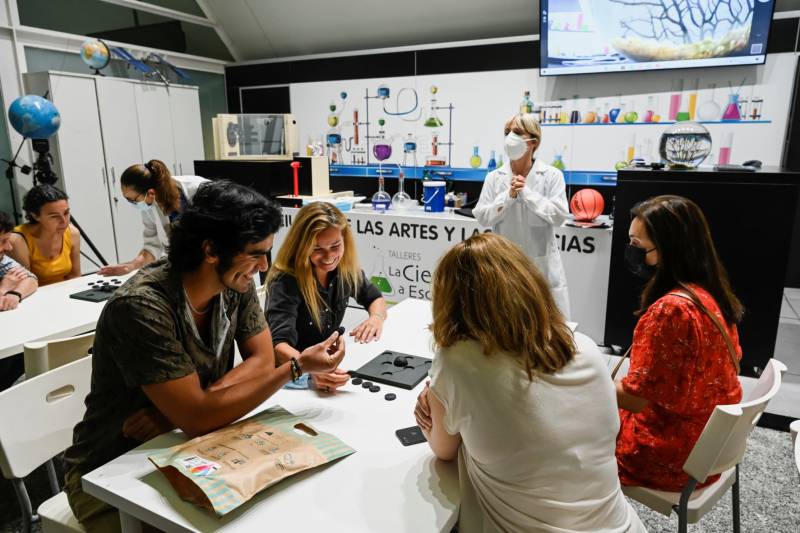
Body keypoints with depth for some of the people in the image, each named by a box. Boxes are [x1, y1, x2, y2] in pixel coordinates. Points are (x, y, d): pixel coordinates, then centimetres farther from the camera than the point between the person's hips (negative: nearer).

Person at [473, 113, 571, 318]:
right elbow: (482, 217, -2)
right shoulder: (494, 177, 3)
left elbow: (559, 215, -11)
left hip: (542, 264, -1)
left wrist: (527, 192, -16)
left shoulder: (552, 175, -2)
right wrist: (508, 196, -15)